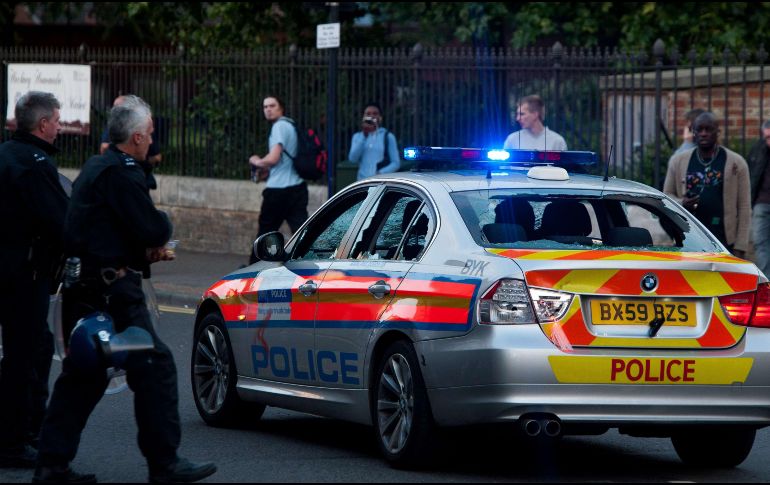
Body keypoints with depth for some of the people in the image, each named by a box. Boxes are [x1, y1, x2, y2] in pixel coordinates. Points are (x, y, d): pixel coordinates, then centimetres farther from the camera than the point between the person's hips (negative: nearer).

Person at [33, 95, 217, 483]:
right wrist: (164, 226, 4)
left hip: (83, 287, 10)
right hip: (112, 289, -10)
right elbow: (151, 230, -19)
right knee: (154, 367, -4)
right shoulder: (121, 172, -14)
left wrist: (146, 250, 13)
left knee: (82, 374, 13)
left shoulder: (95, 168, 19)